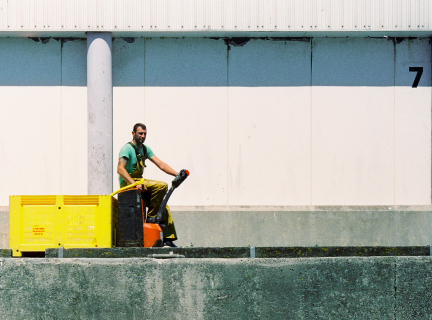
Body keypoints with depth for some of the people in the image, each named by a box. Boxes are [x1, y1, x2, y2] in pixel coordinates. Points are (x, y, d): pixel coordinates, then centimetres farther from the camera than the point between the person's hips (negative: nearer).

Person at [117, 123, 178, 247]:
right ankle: (151, 216, -17)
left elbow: (161, 164, 9)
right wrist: (134, 184, -33)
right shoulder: (127, 148, -10)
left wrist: (177, 174, -6)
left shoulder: (145, 149, 15)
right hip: (128, 184, -9)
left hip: (139, 182, 9)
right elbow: (120, 169, -22)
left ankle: (168, 239, 7)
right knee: (162, 185, -25)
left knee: (164, 208, 5)